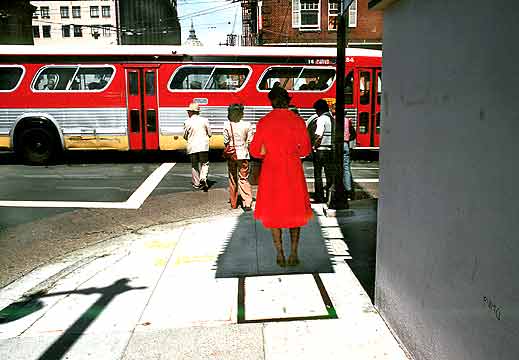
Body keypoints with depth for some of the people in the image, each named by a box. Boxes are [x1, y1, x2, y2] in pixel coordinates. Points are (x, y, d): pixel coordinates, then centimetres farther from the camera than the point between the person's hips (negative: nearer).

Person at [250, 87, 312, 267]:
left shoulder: (263, 122, -4)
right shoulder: (298, 121, -5)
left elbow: (255, 151, -1)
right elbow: (305, 149, -2)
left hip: (271, 171, 0)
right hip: (293, 172, 0)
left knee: (274, 211, 12)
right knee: (295, 210, 13)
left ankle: (280, 254, 12)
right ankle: (293, 253, 11)